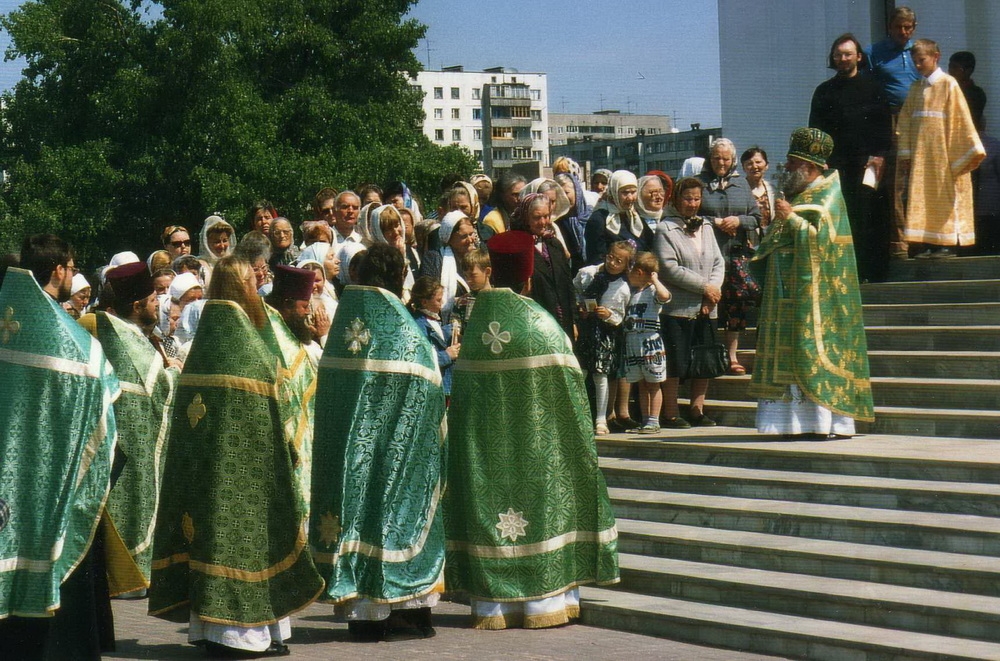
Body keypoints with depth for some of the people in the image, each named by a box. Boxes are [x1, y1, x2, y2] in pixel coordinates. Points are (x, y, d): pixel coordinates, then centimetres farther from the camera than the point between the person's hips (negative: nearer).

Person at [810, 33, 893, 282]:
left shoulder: (872, 87, 11)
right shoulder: (824, 91, 16)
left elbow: (884, 124, 4)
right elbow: (816, 130, 12)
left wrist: (879, 155, -8)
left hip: (868, 162, -2)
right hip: (837, 164, 2)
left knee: (870, 214, -6)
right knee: (843, 216, -5)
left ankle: (874, 271, -4)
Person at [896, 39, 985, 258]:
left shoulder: (948, 84, -2)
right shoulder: (916, 88, 13)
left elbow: (960, 118, -6)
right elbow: (905, 121, 12)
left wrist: (973, 149, -9)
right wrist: (905, 153, 5)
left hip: (942, 152, -5)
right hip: (920, 155, 5)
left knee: (944, 196, -3)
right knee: (923, 198, 3)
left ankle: (948, 244, 0)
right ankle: (931, 244, 6)